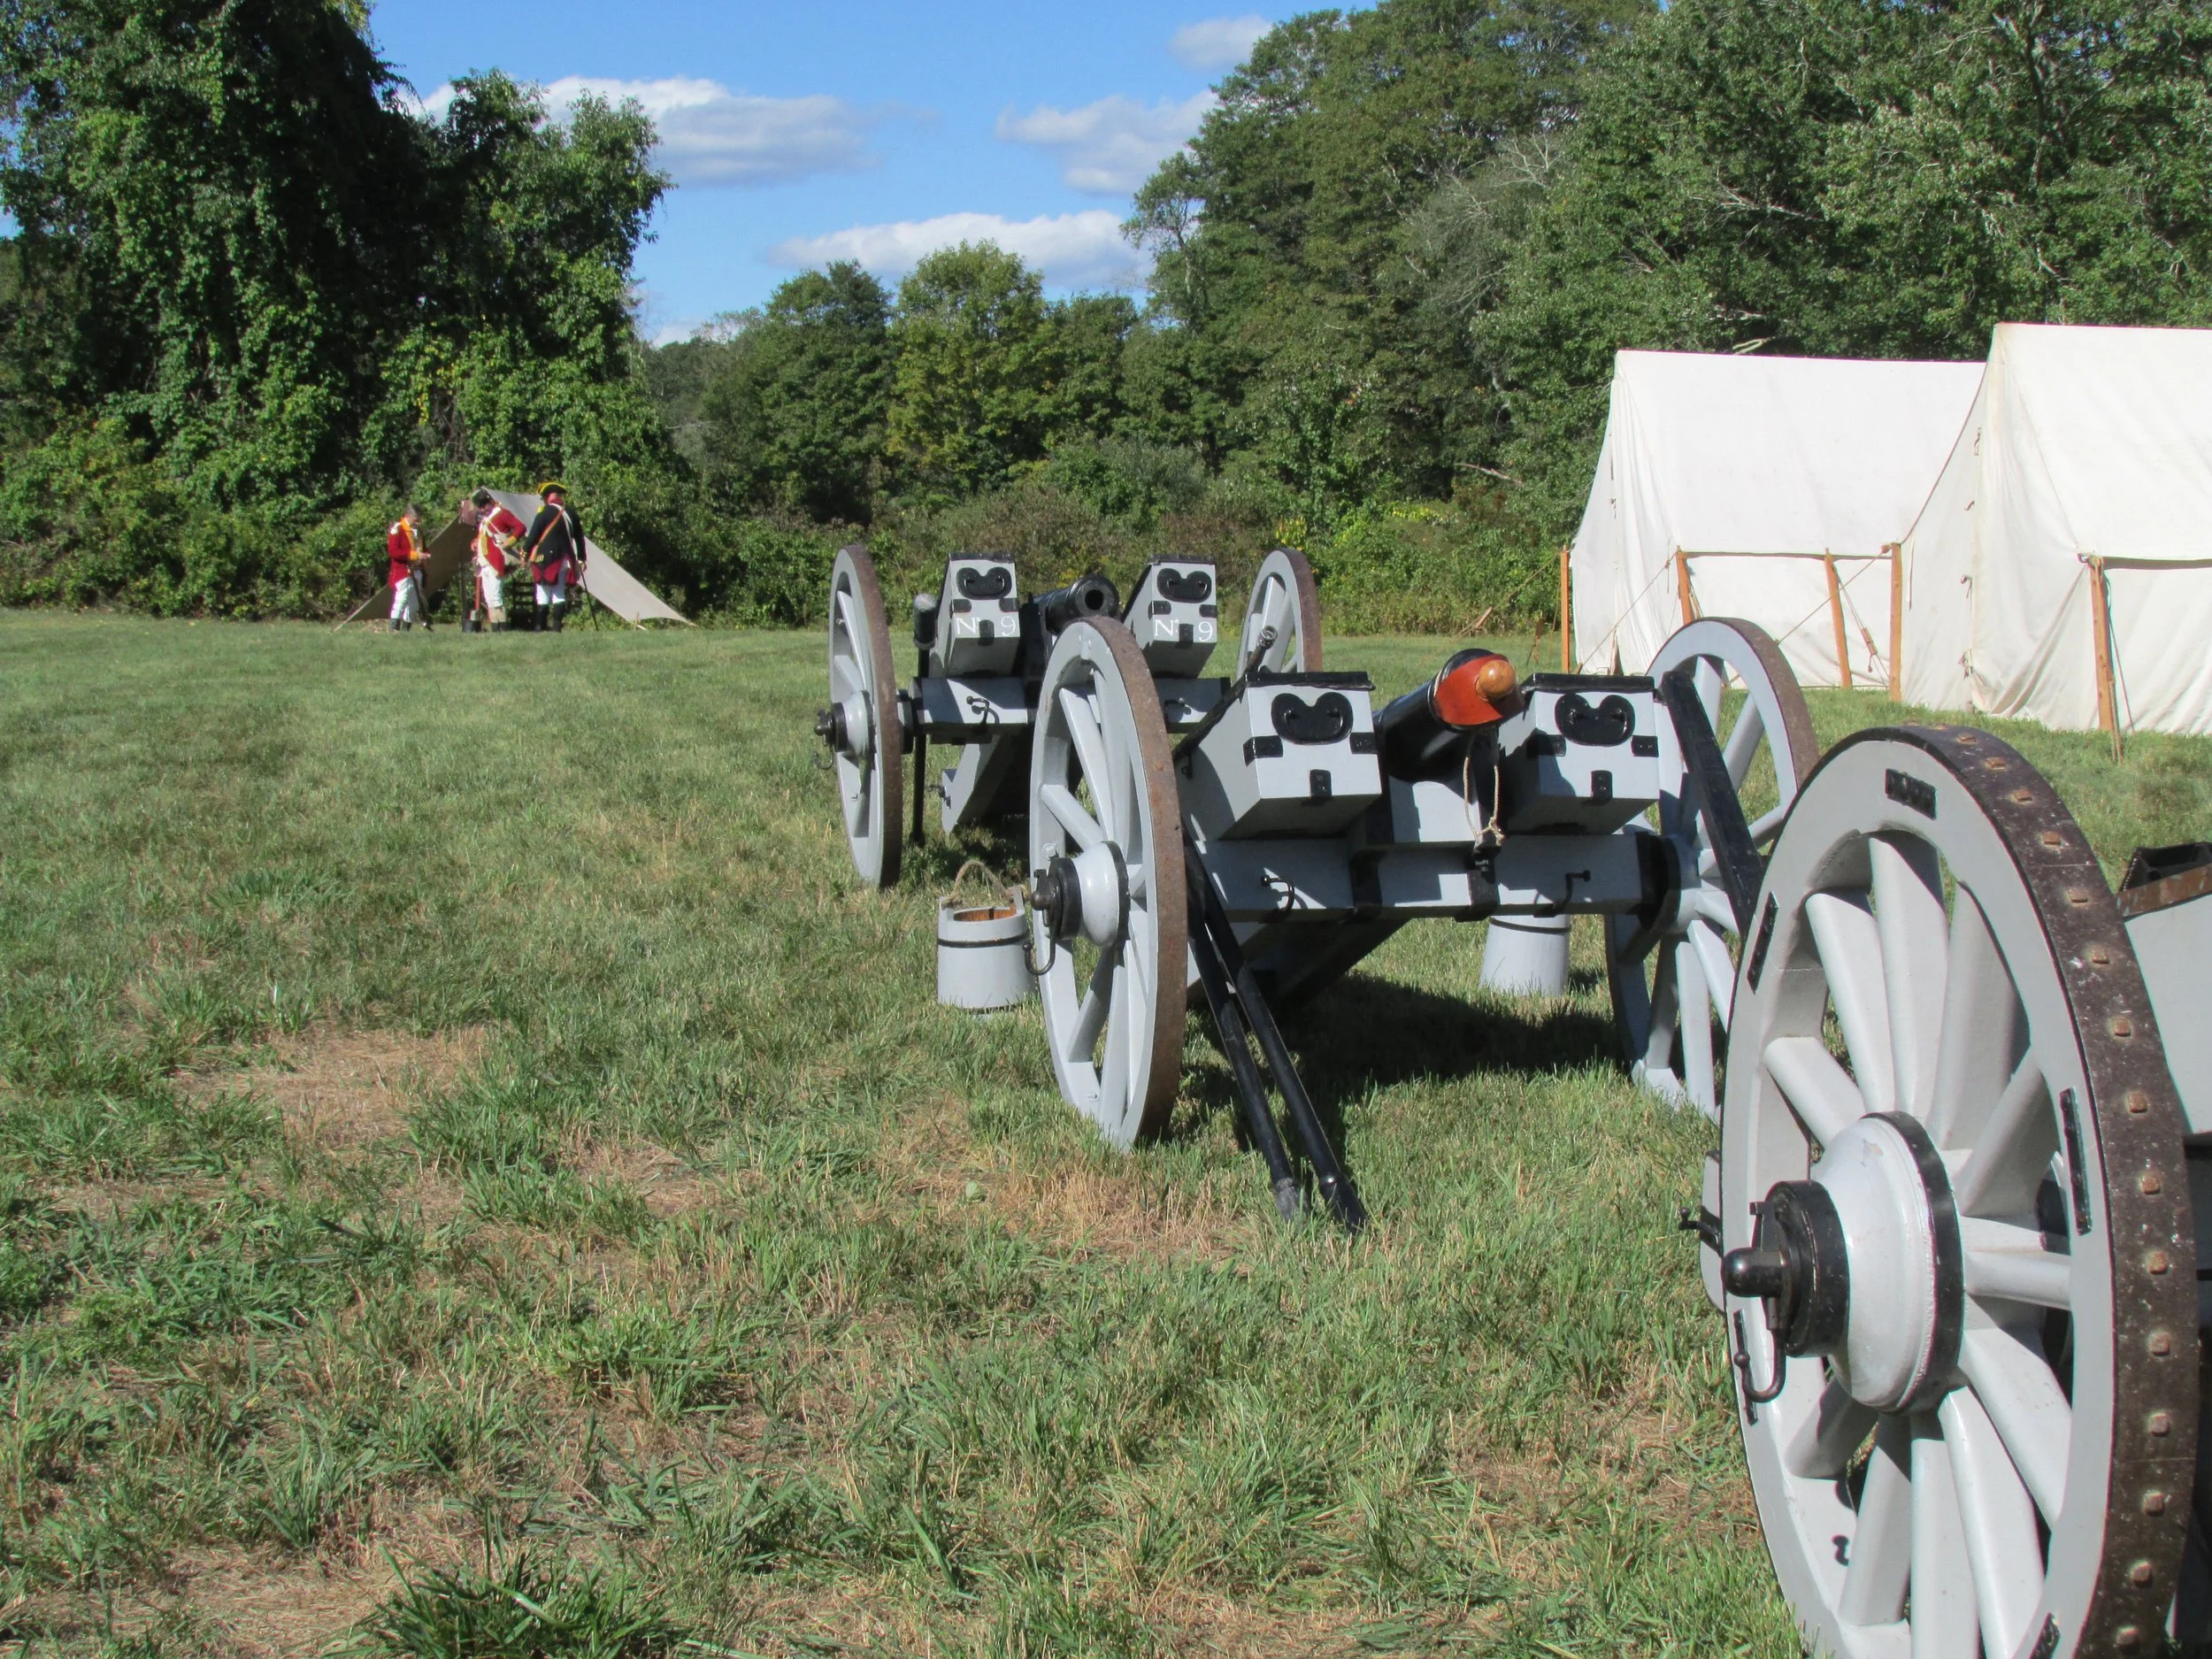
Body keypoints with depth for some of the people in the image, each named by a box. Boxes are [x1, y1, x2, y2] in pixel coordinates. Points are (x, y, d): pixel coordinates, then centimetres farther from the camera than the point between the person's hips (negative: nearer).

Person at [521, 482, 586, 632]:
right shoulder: (571, 513, 9)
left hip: (546, 559, -5)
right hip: (565, 560, 5)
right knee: (559, 594, 9)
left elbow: (533, 535, -10)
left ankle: (540, 627, -1)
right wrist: (581, 558, 21)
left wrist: (525, 553, 0)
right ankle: (556, 627, 2)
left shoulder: (545, 512, -8)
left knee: (544, 594, 0)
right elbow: (579, 537, 14)